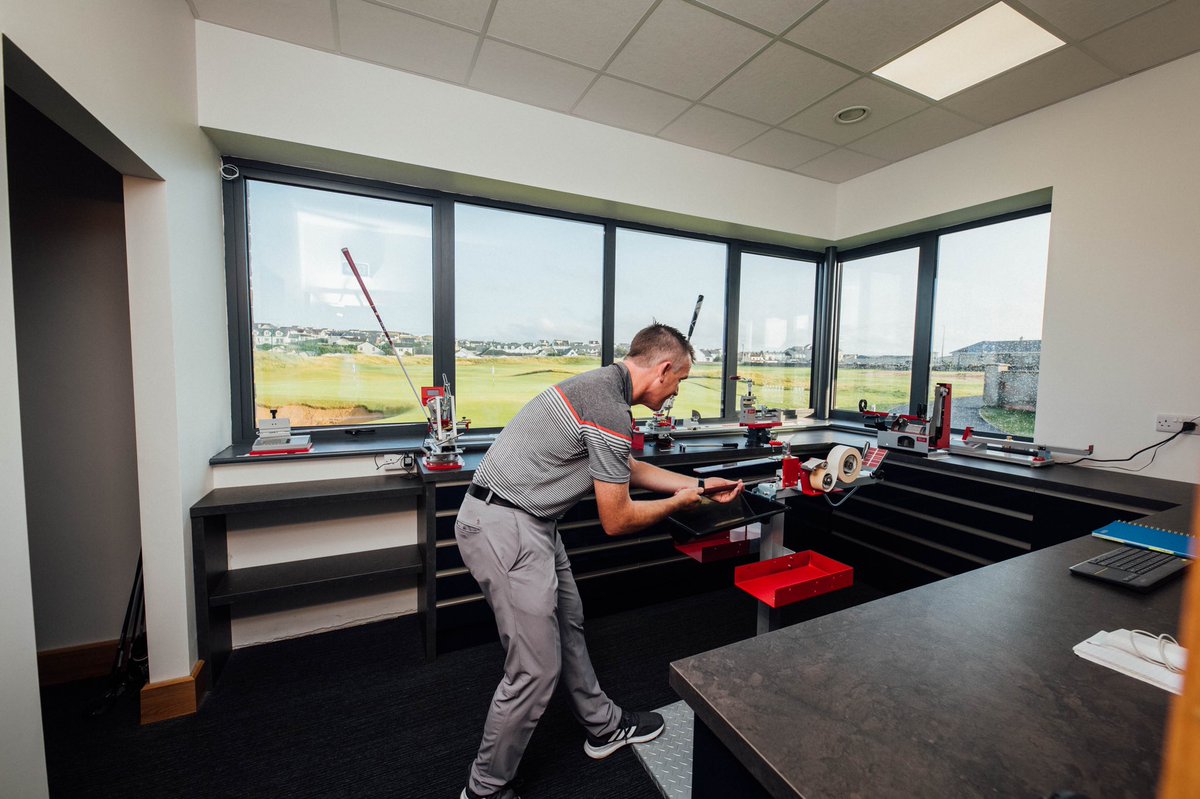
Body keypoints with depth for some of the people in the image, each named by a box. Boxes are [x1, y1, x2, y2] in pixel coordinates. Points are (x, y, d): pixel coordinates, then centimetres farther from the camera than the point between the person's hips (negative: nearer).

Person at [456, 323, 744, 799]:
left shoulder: (604, 385, 9)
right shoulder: (610, 410, -22)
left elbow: (626, 469, 21)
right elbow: (617, 520, -14)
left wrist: (697, 484, 23)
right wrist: (679, 503, 3)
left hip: (528, 521, 10)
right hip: (506, 528, -10)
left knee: (567, 624, 22)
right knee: (536, 669, 3)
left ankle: (603, 727, 43)